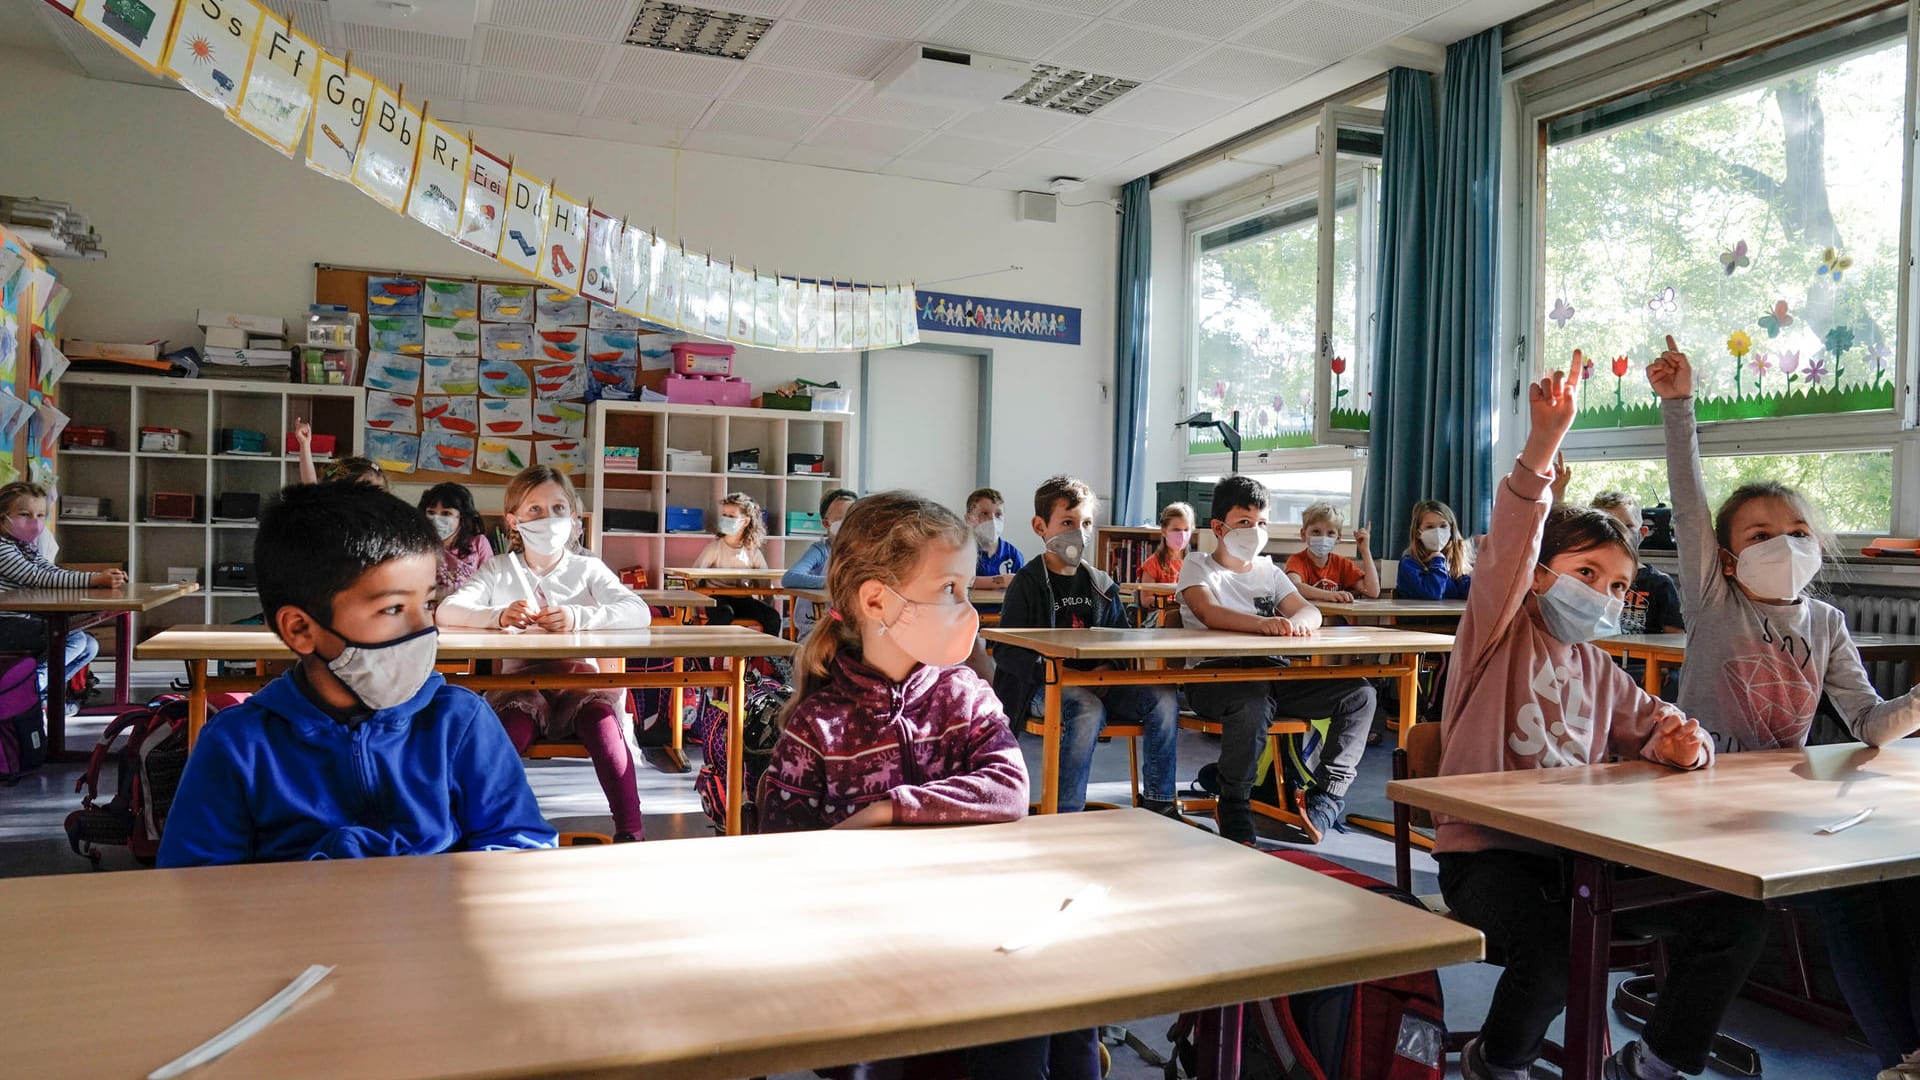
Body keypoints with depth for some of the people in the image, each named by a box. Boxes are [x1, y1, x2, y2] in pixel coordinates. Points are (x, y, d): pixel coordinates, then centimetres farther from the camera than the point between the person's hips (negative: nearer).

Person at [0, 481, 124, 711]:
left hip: (26, 622, 10)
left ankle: (41, 692, 10)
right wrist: (95, 580, -31)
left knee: (89, 646, 7)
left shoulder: (29, 549, 17)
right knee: (74, 638, -24)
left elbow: (58, 574, 9)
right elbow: (40, 579, -24)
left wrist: (103, 576, -9)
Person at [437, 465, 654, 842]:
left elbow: (639, 612, -9)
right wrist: (498, 616, -26)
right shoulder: (499, 570, 11)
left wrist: (579, 617, -27)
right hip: (518, 681, 0)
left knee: (603, 718, -31)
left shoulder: (588, 569, 9)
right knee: (513, 726, -33)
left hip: (578, 680, 0)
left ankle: (629, 833, -28)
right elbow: (446, 611, -5)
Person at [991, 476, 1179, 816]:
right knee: (1089, 710, -35)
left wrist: (1107, 670, -6)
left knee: (1164, 700, -15)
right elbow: (1006, 652, -8)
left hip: (1098, 683, 6)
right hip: (1042, 687, -5)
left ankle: (1158, 802, -4)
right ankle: (1066, 813, -26)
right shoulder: (1029, 582, -2)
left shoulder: (1101, 586, 15)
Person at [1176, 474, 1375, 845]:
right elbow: (1209, 612, -16)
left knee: (1359, 693, -11)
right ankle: (1234, 811, -19)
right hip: (1212, 674, -5)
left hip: (1272, 676, 6)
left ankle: (1325, 800, -10)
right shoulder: (1198, 566, 5)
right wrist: (1263, 623, -35)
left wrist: (1296, 622, -20)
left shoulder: (1268, 571, 21)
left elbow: (1311, 611, 7)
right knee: (1254, 700, -39)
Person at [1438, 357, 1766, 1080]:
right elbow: (1513, 540, -18)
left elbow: (1653, 729, 24)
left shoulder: (1599, 671, 18)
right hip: (1487, 851, -6)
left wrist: (1680, 744, -3)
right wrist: (1545, 441, -32)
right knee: (1555, 949, -34)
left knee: (1736, 916, -9)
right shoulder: (1502, 631, -1)